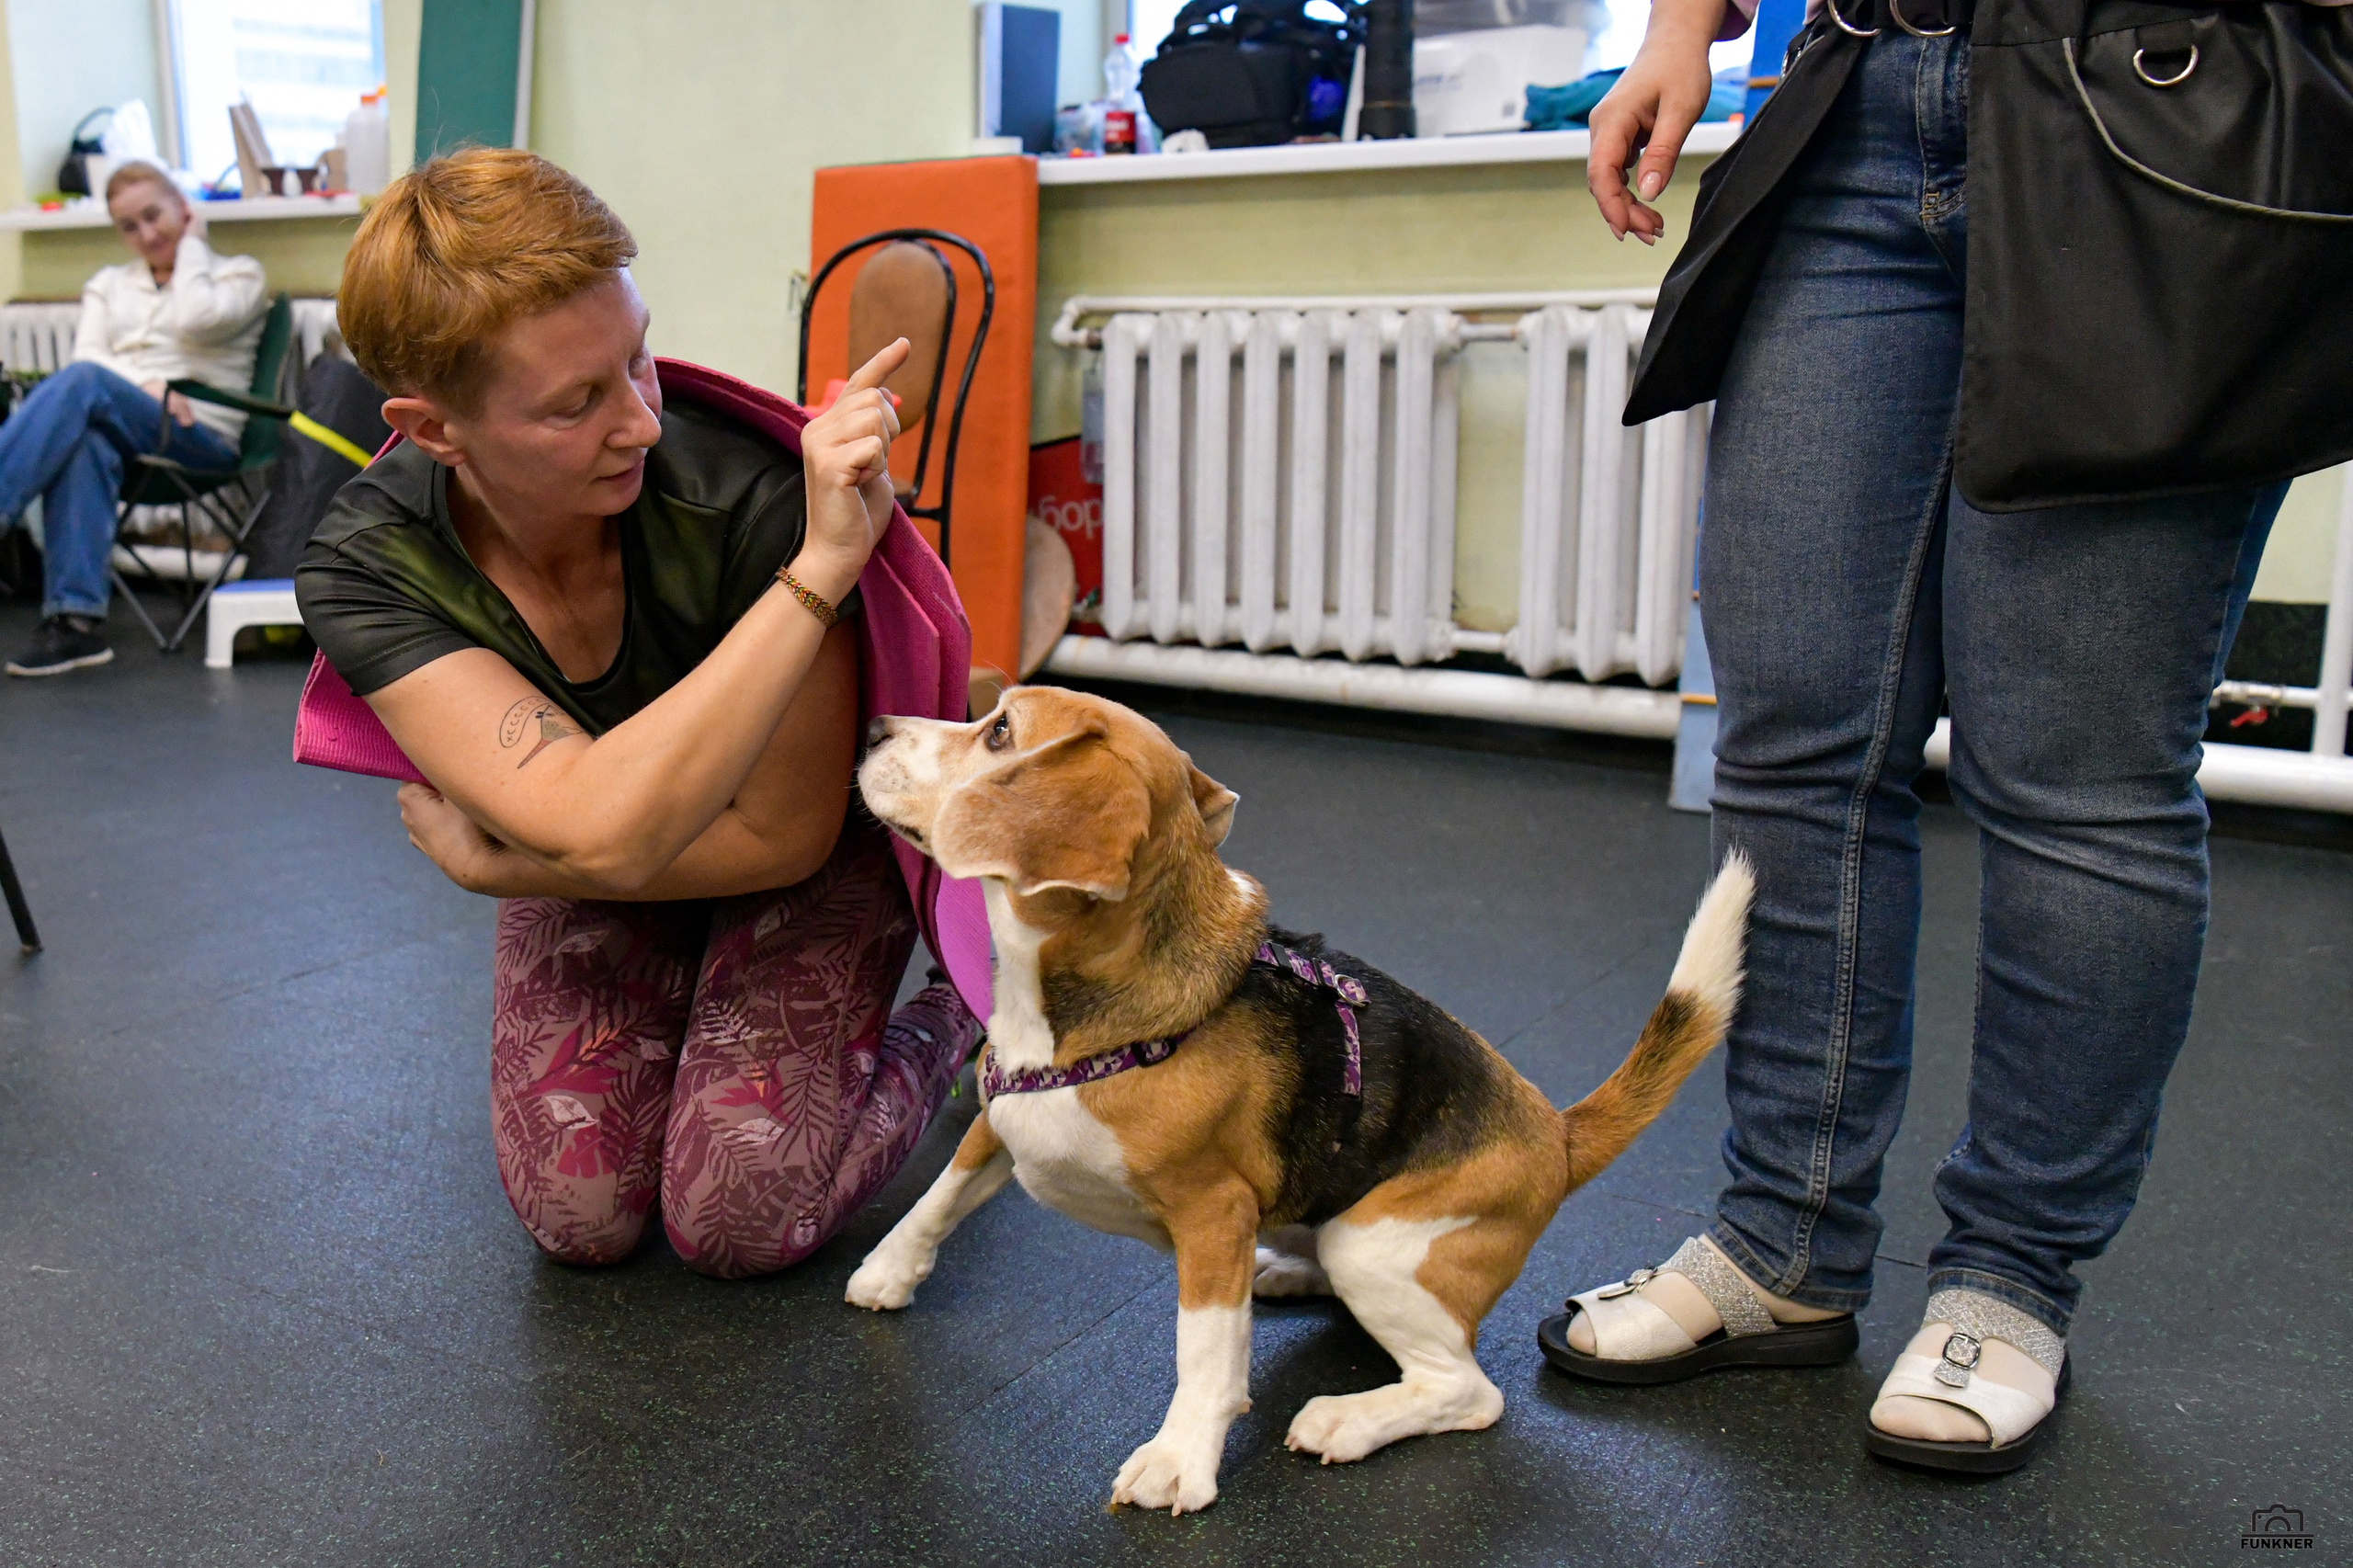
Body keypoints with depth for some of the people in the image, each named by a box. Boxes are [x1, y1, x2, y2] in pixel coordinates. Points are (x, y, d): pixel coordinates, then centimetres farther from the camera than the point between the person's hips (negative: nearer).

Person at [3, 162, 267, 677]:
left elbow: (195, 322, -6)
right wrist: (147, 388, -12)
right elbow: (89, 354, 8)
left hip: (201, 437, -3)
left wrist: (192, 242, 8)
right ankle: (75, 620, -43)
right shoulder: (108, 284, 28)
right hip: (118, 422, 3)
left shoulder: (239, 272, 17)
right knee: (88, 443, -38)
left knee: (83, 384, -33)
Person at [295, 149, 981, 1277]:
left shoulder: (745, 498, -35)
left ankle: (957, 1012, 14)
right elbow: (600, 831, -43)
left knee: (735, 1223, -11)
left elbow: (786, 835, -21)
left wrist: (493, 866, -17)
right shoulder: (362, 566, -27)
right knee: (580, 1215, -7)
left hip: (804, 848, -2)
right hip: (598, 881, 3)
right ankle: (687, 1020, 23)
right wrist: (819, 569, -48)